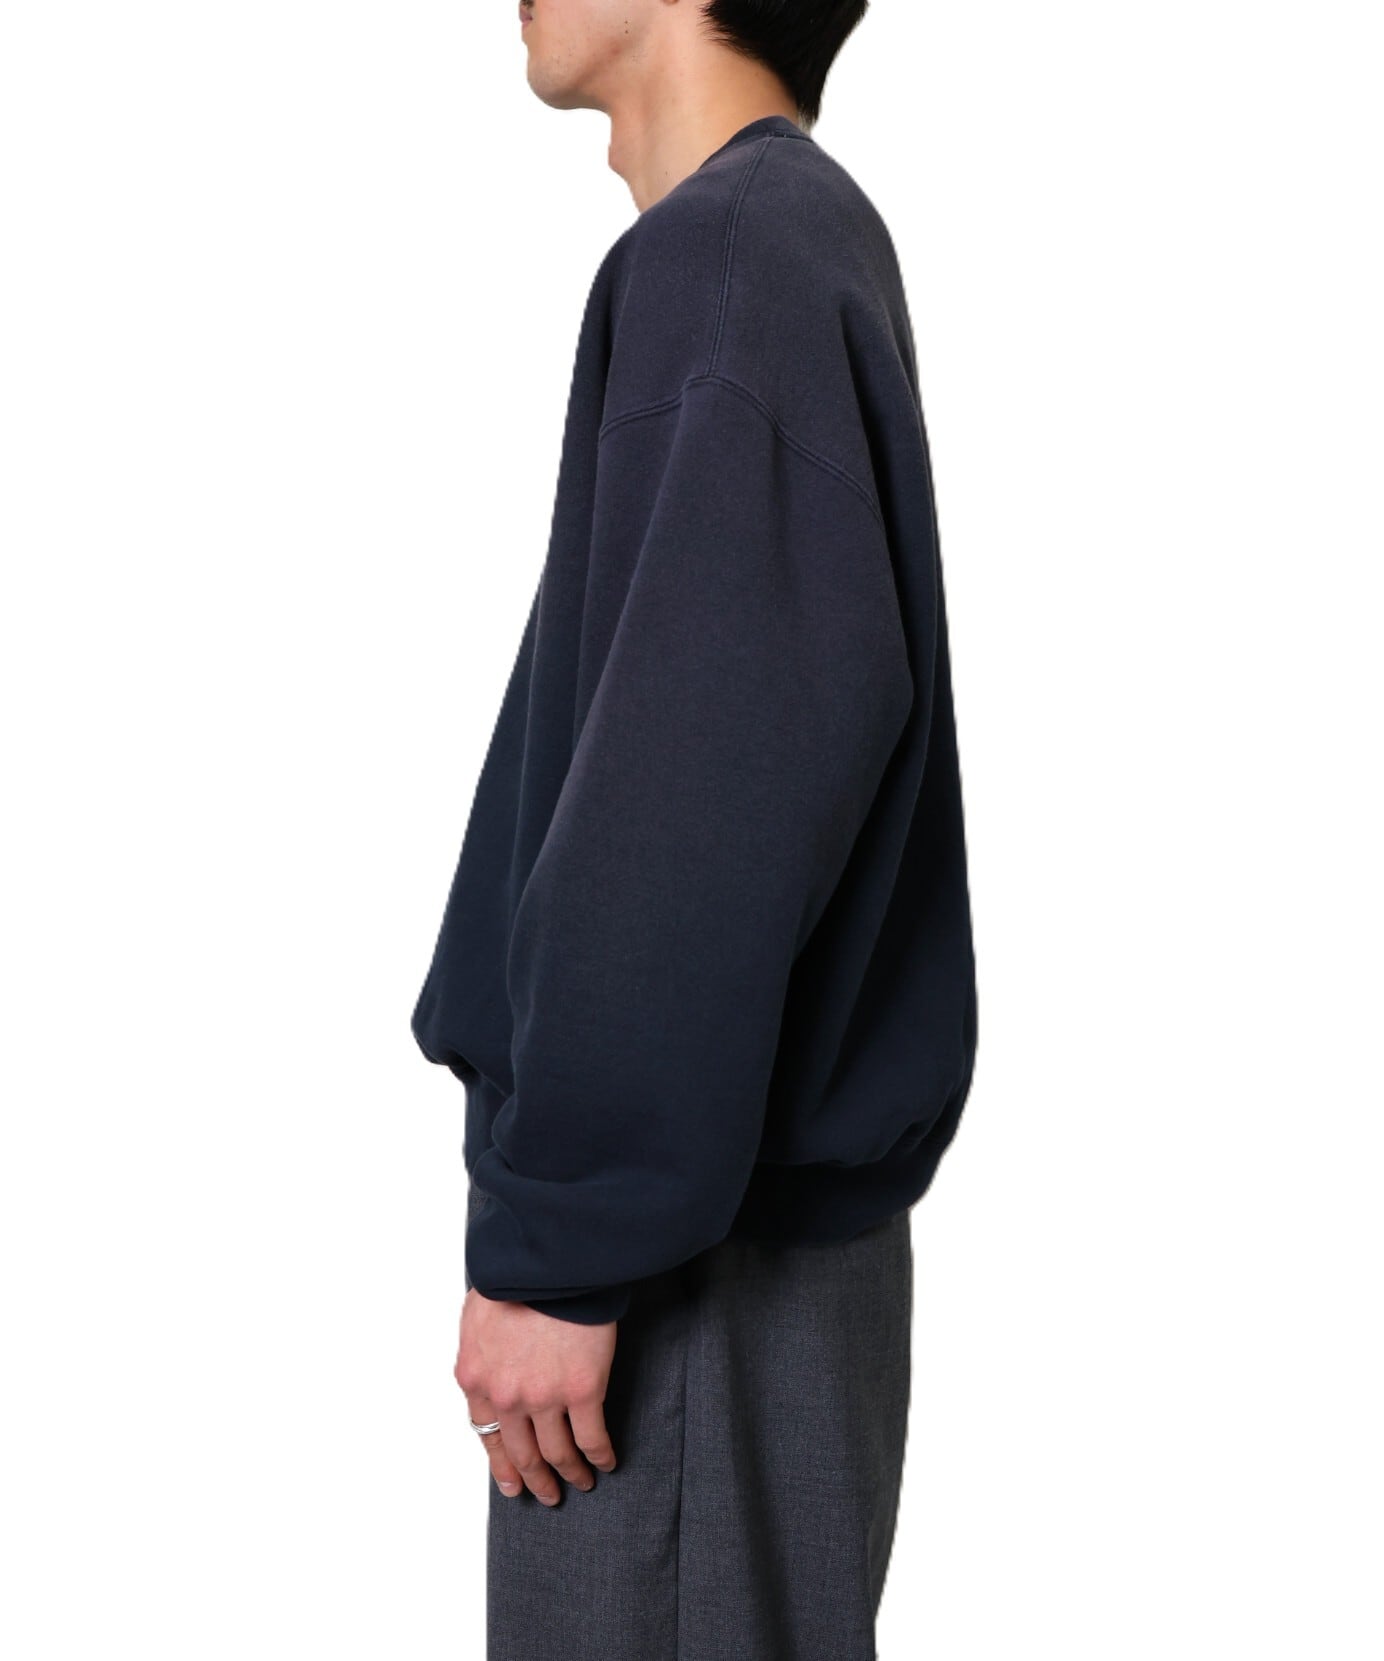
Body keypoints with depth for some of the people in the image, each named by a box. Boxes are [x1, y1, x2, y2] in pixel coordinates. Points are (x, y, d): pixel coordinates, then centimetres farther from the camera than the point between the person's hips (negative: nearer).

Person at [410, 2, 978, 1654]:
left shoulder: (735, 250, -14)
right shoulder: (793, 236, 15)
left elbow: (720, 764, -24)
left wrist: (558, 1239, -20)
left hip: (693, 1243, -9)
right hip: (749, 1189, 9)